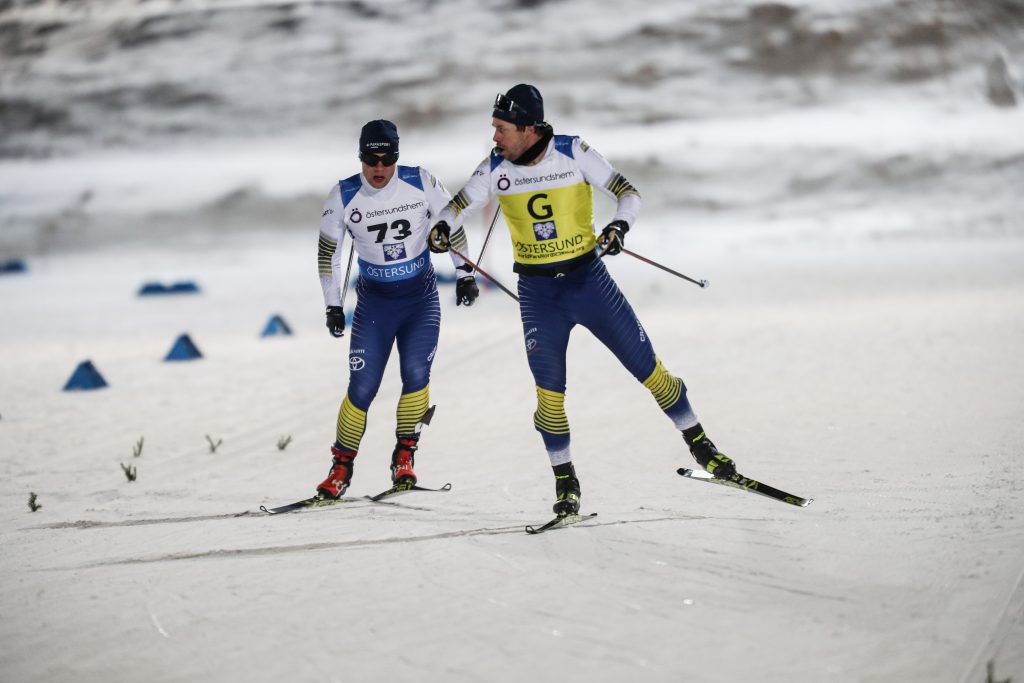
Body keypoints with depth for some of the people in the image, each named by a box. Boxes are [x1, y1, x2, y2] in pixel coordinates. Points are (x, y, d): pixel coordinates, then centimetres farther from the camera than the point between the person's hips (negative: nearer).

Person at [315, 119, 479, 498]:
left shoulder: (420, 183, -11)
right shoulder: (344, 196, -10)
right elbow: (328, 251, 2)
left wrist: (465, 273, 4)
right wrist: (333, 306, 2)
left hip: (422, 297, 0)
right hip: (374, 300, 0)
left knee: (416, 374, -17)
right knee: (362, 388, -7)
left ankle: (404, 455, -1)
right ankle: (341, 466, 8)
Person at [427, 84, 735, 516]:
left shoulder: (574, 153, -12)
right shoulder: (496, 168, -4)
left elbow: (628, 192, -9)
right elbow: (460, 204, 0)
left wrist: (620, 225, -30)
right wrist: (442, 226, -23)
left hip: (588, 278, -1)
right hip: (537, 293, 1)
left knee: (646, 366, 2)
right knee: (549, 391, -4)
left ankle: (697, 442, 19)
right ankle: (565, 481, 12)